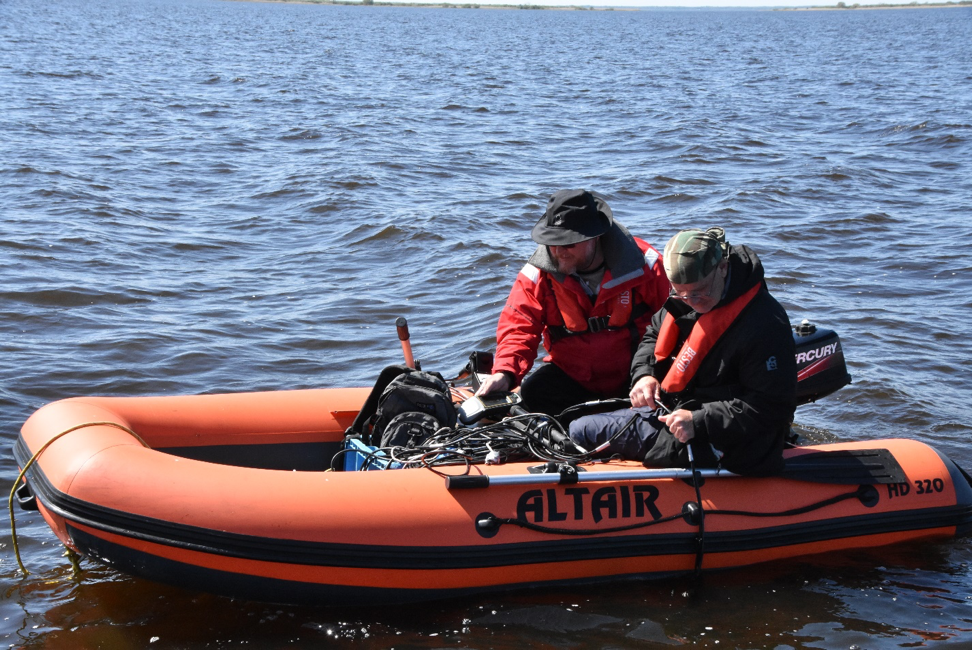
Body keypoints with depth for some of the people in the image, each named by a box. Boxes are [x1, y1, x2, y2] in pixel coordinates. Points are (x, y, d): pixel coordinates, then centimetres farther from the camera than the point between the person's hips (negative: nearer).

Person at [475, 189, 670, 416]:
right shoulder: (538, 274, -8)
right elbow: (518, 327, -11)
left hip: (633, 374, -2)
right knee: (533, 392, -26)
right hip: (573, 377, 2)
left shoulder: (642, 264, -11)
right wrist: (504, 373, -32)